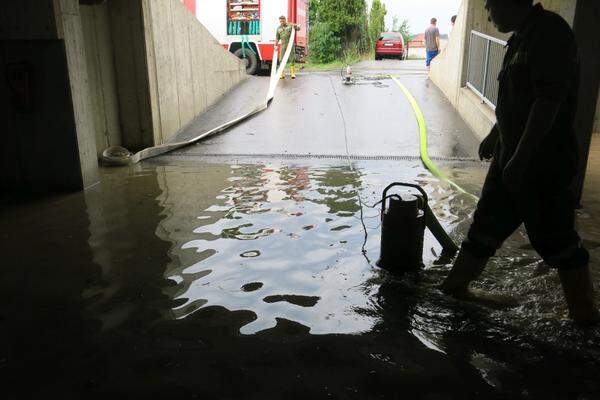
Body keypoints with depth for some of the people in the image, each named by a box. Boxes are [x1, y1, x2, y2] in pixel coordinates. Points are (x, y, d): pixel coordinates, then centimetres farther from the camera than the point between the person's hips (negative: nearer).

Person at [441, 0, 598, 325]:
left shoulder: (549, 33, -17)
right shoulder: (522, 37, 13)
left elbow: (549, 101, -25)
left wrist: (519, 158, -26)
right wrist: (495, 135, 31)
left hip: (542, 159, -9)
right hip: (512, 153, 10)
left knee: (553, 237, 1)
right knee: (487, 223, 15)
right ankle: (455, 285, 28)